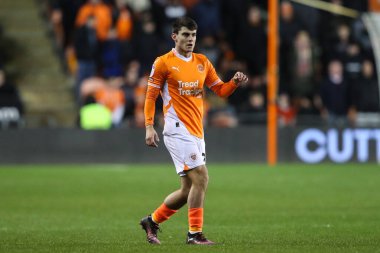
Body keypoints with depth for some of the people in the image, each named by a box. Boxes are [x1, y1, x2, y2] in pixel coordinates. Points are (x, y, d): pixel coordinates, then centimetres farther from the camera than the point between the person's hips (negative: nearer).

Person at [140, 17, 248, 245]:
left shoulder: (202, 62, 13)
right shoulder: (163, 63, -3)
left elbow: (221, 90, 16)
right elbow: (151, 96, -1)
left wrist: (235, 83, -5)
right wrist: (149, 127, -10)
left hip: (197, 132, 7)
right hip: (178, 130, -7)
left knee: (189, 189, 9)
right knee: (201, 177, -18)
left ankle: (152, 222, 26)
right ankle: (195, 234, -12)